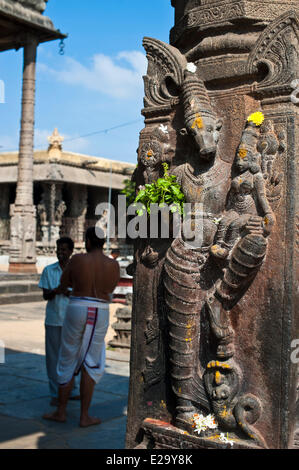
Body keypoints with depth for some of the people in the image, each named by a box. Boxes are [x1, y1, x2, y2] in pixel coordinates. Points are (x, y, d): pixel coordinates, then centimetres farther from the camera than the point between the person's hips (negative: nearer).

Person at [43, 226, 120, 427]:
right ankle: (84, 416, 10)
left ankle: (61, 411, 20)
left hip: (77, 311, -1)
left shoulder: (77, 260, -7)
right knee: (90, 365, 9)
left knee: (68, 361, 13)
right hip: (100, 315, 1)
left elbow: (63, 284, 8)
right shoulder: (114, 265, -3)